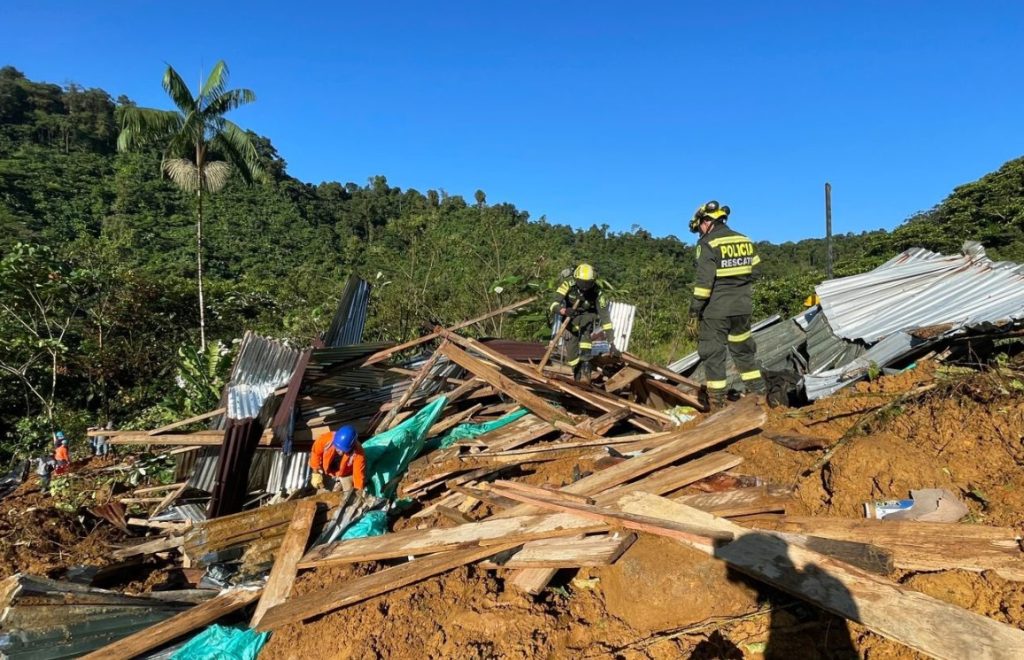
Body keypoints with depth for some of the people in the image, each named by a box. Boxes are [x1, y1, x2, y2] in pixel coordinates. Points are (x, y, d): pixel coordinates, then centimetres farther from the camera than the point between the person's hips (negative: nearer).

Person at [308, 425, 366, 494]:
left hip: (345, 475, -2)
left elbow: (359, 474, -31)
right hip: (327, 471, 2)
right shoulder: (326, 439, -35)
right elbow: (316, 452, -15)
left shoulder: (358, 454, -40)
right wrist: (316, 473, -12)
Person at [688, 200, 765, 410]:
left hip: (716, 309, -6)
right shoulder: (745, 241, 9)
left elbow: (704, 282, -17)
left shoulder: (708, 244, -11)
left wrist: (694, 313, -13)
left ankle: (716, 402, 6)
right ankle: (758, 392, 25)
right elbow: (754, 271, 12)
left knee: (712, 353, 2)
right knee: (744, 350, 19)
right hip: (743, 308, 7)